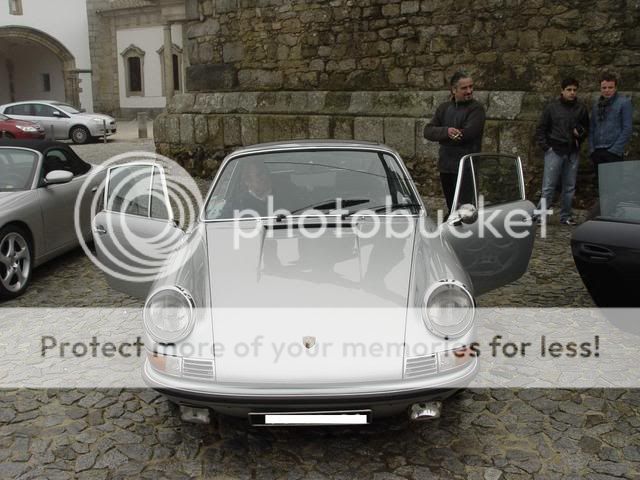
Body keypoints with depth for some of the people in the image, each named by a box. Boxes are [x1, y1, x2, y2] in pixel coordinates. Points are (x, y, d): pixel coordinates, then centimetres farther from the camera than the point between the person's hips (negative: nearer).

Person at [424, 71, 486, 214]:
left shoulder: (476, 108, -5)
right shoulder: (444, 108, 12)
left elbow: (467, 133, -20)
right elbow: (428, 131, 0)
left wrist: (441, 137, -8)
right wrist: (446, 131, -19)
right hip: (445, 166, 6)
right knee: (451, 207, 17)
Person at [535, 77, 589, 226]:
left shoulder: (581, 108, 7)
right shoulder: (552, 106, -1)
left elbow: (586, 128, 18)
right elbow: (540, 129, 2)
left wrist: (581, 133, -4)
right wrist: (545, 147, -6)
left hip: (573, 152, 4)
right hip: (554, 151, -4)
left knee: (569, 187, 8)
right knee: (548, 186, -6)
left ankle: (566, 216, 17)